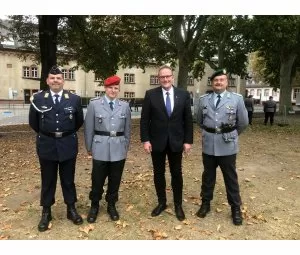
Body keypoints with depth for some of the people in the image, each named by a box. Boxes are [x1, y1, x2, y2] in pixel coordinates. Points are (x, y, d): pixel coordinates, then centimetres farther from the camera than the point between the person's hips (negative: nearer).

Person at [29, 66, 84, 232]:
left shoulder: (74, 99, -2)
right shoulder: (37, 98, -2)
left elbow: (79, 121, 9)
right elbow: (33, 122, 9)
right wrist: (45, 135, 14)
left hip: (68, 145, 0)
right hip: (46, 145, 0)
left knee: (68, 179, 12)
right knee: (47, 180, 11)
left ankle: (71, 209, 27)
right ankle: (46, 212, 26)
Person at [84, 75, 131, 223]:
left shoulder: (125, 106, 5)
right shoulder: (94, 104, -2)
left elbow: (127, 129, 10)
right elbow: (89, 128, 1)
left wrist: (126, 147, 11)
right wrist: (89, 147, 3)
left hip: (118, 150, 2)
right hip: (100, 149, -2)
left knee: (115, 180, 12)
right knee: (97, 180, 7)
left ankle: (111, 205, 31)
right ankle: (94, 206, 29)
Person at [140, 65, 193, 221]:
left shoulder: (184, 95, 1)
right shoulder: (150, 94, -2)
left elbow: (188, 119, 2)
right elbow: (145, 119, -3)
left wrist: (188, 140, -2)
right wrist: (145, 140, -9)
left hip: (176, 141, 1)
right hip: (157, 141, 0)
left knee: (177, 174, 11)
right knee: (158, 174, 11)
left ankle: (178, 205, 27)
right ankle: (161, 202, 29)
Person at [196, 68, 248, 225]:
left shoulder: (237, 99, -3)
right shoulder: (203, 99, 3)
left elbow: (243, 122, 4)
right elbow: (199, 121, 15)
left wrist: (231, 135, 13)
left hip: (227, 145, -2)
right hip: (208, 144, 2)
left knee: (231, 177, 9)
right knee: (208, 175, 15)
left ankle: (236, 208, 25)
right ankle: (205, 203, 31)